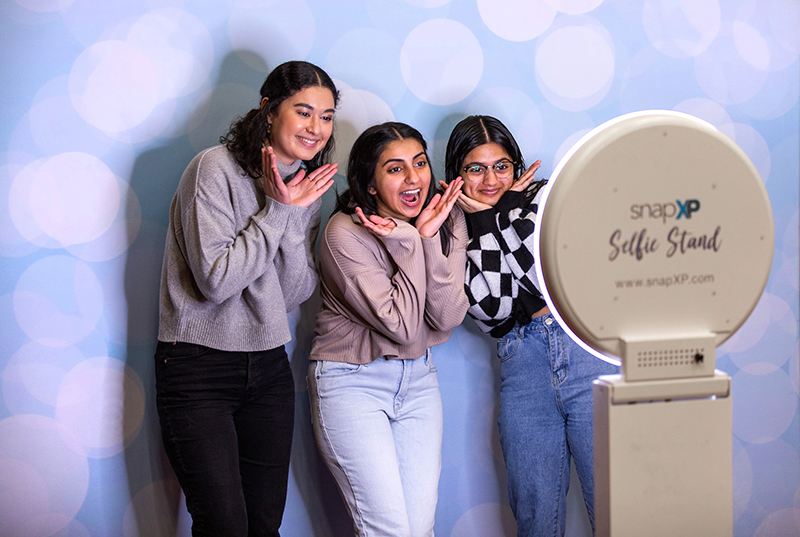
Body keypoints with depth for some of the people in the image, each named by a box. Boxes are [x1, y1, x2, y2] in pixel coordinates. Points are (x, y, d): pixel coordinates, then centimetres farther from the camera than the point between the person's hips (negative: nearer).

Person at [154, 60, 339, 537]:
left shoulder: (306, 184, 7)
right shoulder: (217, 169, -13)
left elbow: (295, 294, 0)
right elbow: (216, 280, -20)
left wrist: (296, 215, -13)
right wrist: (277, 209, -16)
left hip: (268, 368, 6)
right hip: (199, 367, -6)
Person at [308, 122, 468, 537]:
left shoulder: (447, 222, -1)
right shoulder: (345, 234, -18)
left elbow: (448, 318, -12)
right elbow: (403, 327, -19)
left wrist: (430, 239, -19)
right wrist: (407, 243, -20)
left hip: (418, 379, 5)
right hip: (352, 381, -5)